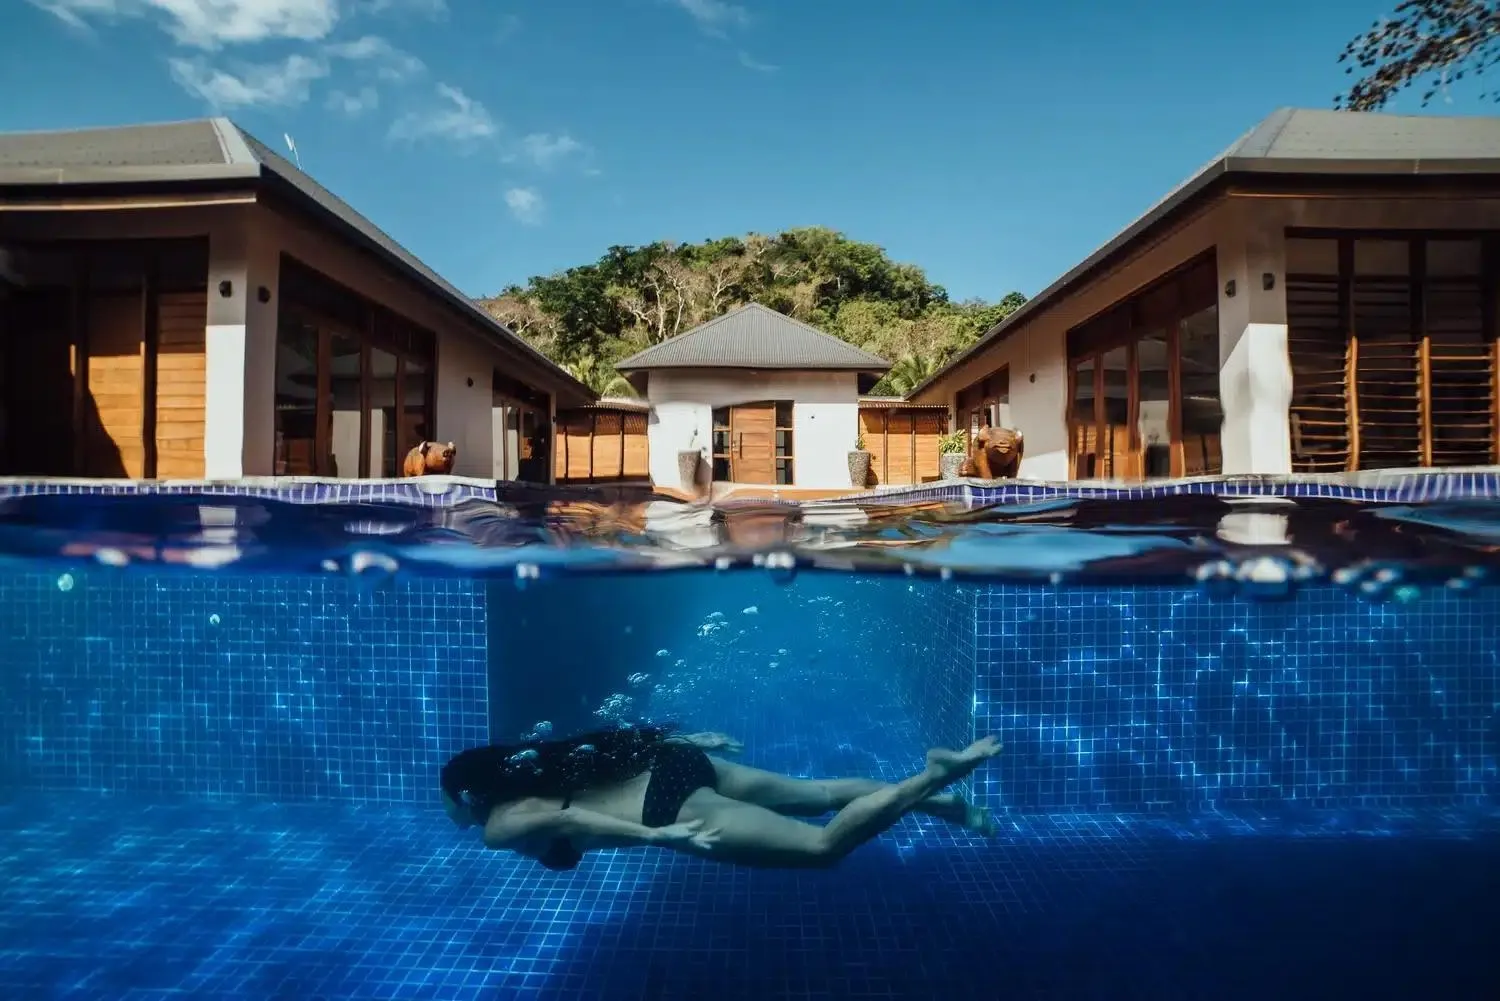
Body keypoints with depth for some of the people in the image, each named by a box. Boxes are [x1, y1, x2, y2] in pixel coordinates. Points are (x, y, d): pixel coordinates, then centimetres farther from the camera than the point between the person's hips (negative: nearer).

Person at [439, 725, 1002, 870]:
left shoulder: (502, 826, 0)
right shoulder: (527, 771, 23)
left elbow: (560, 818, -21)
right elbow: (606, 742, 25)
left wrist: (655, 835, -26)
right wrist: (686, 741, 29)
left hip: (673, 805, -9)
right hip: (675, 765, 9)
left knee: (824, 845, -8)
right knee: (819, 793, 14)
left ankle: (935, 776, -14)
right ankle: (941, 803, 11)